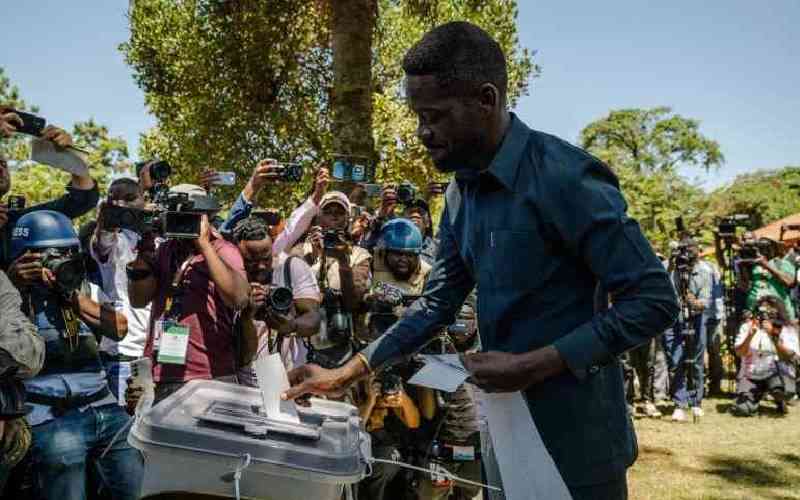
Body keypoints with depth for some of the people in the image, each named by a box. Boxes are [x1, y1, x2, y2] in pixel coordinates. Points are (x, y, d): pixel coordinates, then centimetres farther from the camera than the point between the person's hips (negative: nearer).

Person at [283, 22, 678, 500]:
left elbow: (655, 300, -20)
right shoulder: (462, 193, 4)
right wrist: (346, 373, 4)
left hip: (575, 438, -7)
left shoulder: (566, 177, -22)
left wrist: (534, 366, -23)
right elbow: (437, 302, 10)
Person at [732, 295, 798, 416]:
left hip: (777, 372, -1)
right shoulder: (748, 326, 2)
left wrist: (773, 336, -24)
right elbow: (740, 353, -8)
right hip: (751, 374, 1)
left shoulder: (787, 329, -1)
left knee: (784, 391, -35)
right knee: (742, 409, -19)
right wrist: (751, 334, -22)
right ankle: (757, 395, 17)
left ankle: (780, 401, 4)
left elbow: (789, 356, -14)